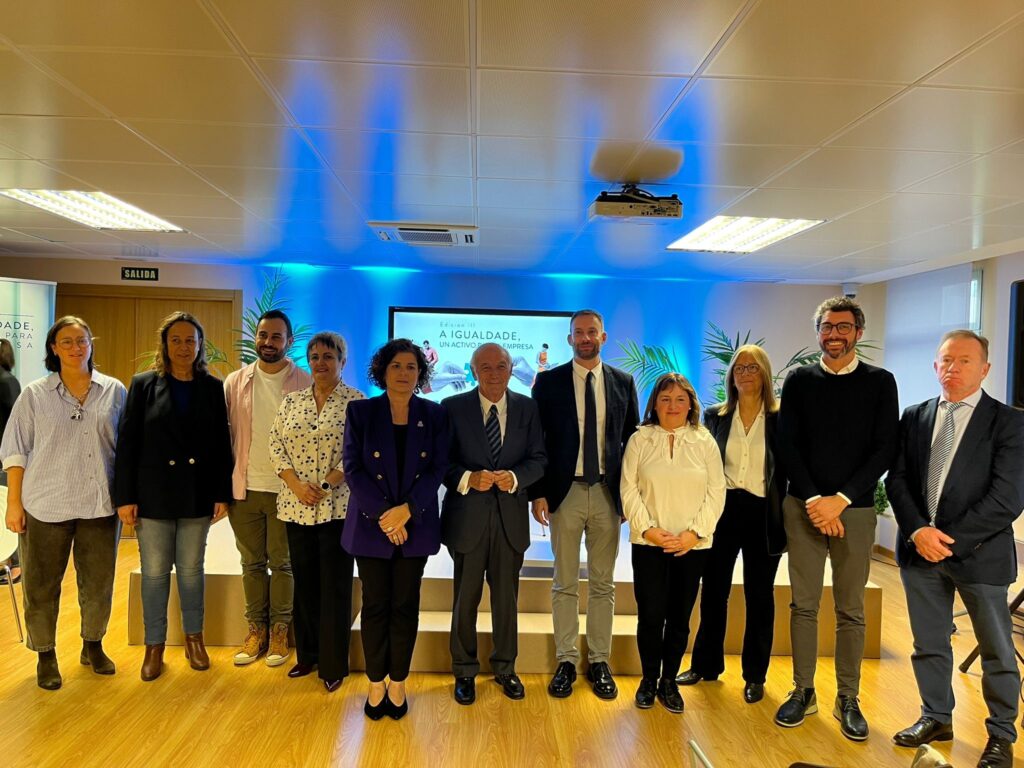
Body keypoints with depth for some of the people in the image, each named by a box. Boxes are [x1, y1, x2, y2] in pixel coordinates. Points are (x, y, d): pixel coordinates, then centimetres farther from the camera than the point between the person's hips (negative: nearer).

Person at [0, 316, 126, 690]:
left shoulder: (114, 391, 2)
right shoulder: (35, 394, 0)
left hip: (100, 504, 1)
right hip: (46, 505, -1)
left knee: (98, 582, 12)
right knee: (42, 585, 9)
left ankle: (93, 645, 31)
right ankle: (45, 655, 26)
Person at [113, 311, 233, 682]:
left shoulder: (213, 387, 2)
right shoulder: (143, 384, -1)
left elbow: (222, 444, 3)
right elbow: (127, 443, -3)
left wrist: (222, 494, -1)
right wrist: (125, 497, -7)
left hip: (197, 494, 1)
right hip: (153, 494, -1)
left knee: (191, 569, 12)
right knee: (154, 572, 8)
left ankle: (194, 638, 28)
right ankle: (154, 645, 23)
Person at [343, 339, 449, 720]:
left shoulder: (433, 414, 2)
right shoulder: (360, 411, -1)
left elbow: (438, 469, -3)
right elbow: (353, 467, -5)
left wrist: (407, 510, -15)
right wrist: (382, 514, -13)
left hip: (415, 526, 1)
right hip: (371, 525, -1)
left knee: (405, 606, 7)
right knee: (375, 605, 6)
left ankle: (397, 685, 21)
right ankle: (376, 685, 21)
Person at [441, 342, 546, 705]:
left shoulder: (528, 408, 3)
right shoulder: (453, 407, -3)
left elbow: (538, 458, 1)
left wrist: (515, 477, -18)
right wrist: (468, 478, -22)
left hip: (511, 515, 2)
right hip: (467, 515, -2)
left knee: (507, 598, 15)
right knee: (465, 599, 11)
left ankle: (505, 668, 33)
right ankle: (464, 672, 28)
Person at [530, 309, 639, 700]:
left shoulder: (623, 382, 6)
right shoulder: (549, 381, 1)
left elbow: (632, 439, 8)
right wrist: (538, 492, -6)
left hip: (608, 493, 2)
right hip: (565, 492, -1)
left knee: (603, 584, 10)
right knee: (565, 584, 8)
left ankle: (599, 662, 22)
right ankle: (566, 662, 19)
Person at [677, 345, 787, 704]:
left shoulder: (780, 419, -2)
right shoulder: (715, 416, 4)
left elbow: (787, 471, -1)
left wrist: (784, 518, -7)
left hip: (763, 515, -2)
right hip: (722, 510, 2)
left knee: (759, 596, 9)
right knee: (713, 591, 11)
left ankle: (755, 675, 23)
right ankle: (706, 664, 26)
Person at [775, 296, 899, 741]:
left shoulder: (879, 382, 3)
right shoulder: (799, 380, 6)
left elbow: (885, 450, -4)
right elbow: (787, 446, 1)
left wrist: (840, 500, -12)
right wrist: (814, 500, -10)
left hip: (855, 509, -1)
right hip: (803, 507, 1)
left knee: (851, 609, 7)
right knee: (803, 604, 6)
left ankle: (847, 699, 19)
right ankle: (803, 692, 18)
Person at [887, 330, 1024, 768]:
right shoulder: (914, 417, 6)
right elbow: (897, 480, 4)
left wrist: (950, 539, -16)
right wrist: (918, 531, -11)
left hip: (978, 552, -3)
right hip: (919, 548, 4)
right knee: (928, 644, 15)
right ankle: (936, 718, 32)